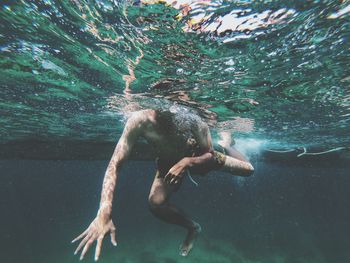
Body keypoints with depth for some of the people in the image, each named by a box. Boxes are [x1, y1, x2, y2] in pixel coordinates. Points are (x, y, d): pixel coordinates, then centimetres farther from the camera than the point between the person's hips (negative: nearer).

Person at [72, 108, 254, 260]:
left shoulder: (192, 120, -36)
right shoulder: (141, 120, -37)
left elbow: (210, 156, -25)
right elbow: (115, 164, -38)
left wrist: (187, 162, -45)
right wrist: (104, 212, -49)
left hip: (198, 156, 0)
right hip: (169, 162, 1)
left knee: (247, 170, 4)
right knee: (156, 203, -22)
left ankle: (224, 145, 39)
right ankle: (192, 227, 10)